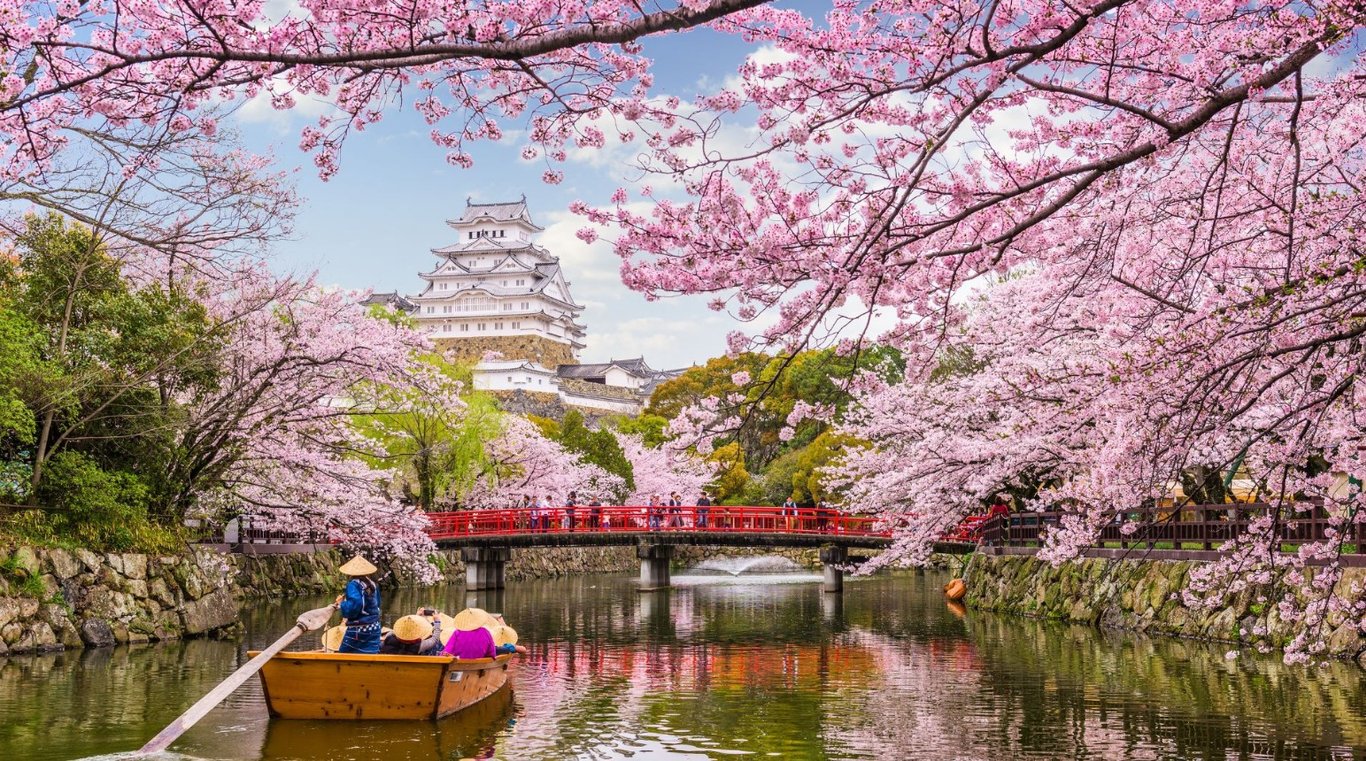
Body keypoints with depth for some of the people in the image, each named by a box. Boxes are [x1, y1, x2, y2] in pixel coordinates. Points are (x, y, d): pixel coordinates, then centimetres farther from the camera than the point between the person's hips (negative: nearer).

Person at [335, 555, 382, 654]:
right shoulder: (373, 585, 8)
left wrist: (341, 603, -9)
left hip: (357, 629, -6)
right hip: (374, 628, 6)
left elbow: (355, 605, -25)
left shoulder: (353, 585, -13)